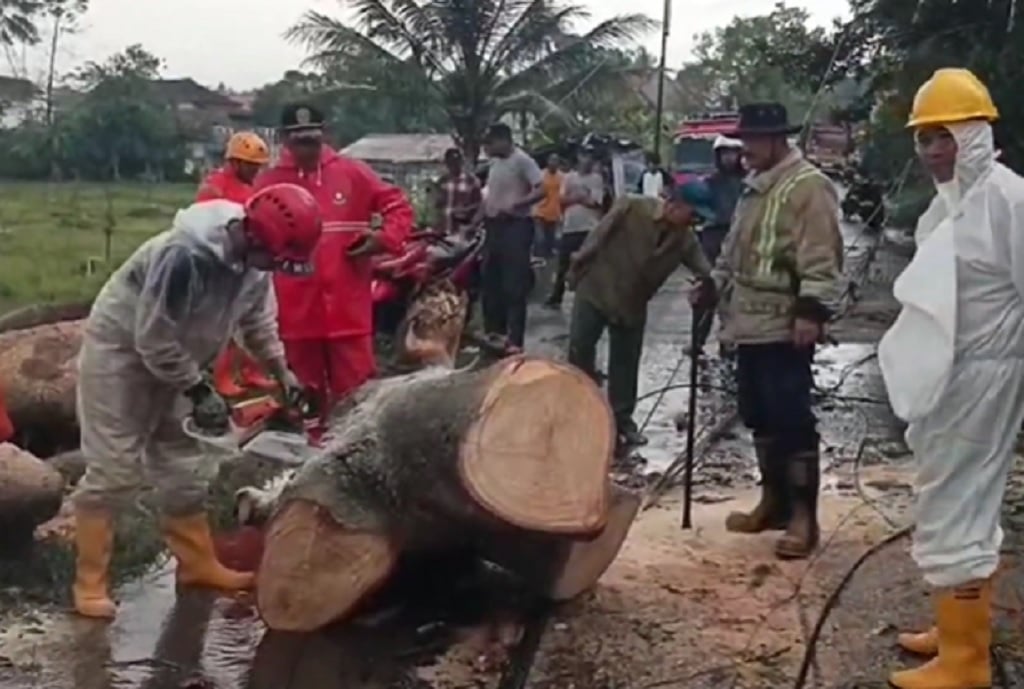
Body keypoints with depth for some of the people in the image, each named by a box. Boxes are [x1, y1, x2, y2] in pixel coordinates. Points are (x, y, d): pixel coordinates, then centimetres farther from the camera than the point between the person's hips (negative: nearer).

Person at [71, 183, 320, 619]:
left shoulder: (254, 261, -9)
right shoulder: (185, 256, -35)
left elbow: (259, 319, 8)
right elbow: (154, 338, -29)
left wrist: (283, 373, -1)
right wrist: (199, 392, -23)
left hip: (170, 360, 8)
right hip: (119, 353, -8)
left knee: (181, 465, 12)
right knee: (113, 469, -7)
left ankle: (197, 563, 22)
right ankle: (90, 584, 1)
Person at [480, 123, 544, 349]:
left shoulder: (523, 161, -12)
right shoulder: (495, 162, 15)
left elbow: (541, 190, -19)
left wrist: (515, 205, -26)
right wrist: (483, 214, 14)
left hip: (516, 226, -9)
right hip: (494, 225, 9)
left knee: (514, 286, -8)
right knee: (491, 281, 14)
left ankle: (515, 339, -5)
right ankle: (494, 330, 26)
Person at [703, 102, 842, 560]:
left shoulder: (808, 186, -12)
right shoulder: (754, 188, 18)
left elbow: (821, 259, -19)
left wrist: (811, 311, -24)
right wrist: (713, 286, 24)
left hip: (785, 329, -10)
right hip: (751, 324, 10)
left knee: (791, 419, -7)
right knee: (759, 418, 15)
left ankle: (803, 516, 1)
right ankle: (773, 500, 27)